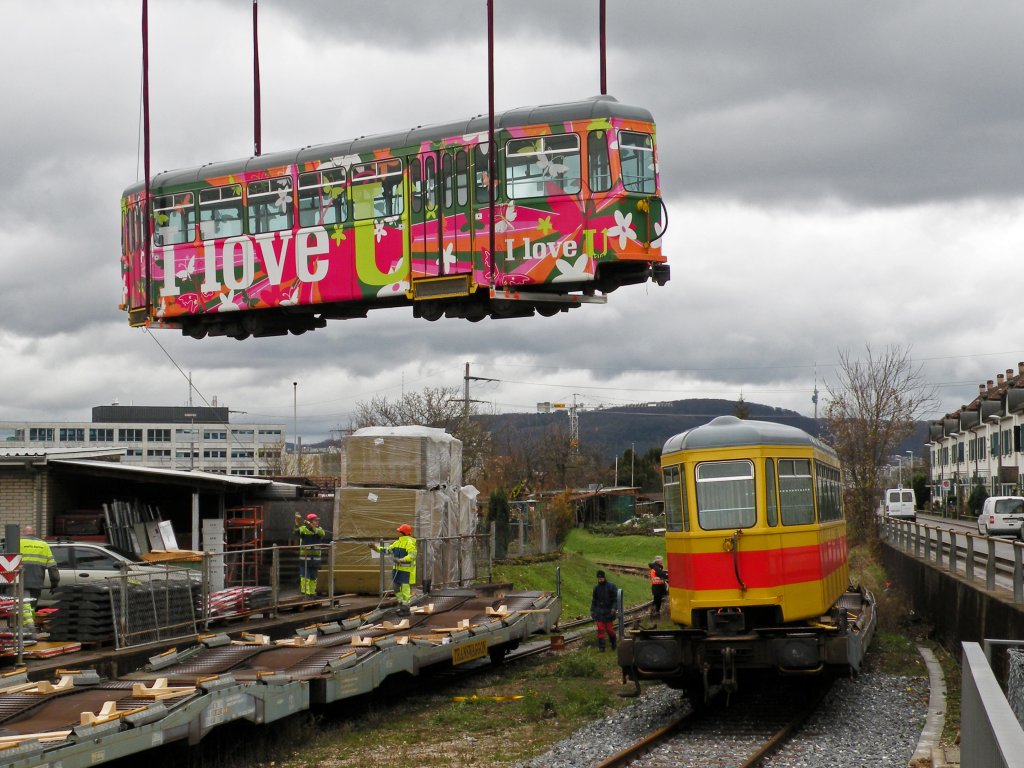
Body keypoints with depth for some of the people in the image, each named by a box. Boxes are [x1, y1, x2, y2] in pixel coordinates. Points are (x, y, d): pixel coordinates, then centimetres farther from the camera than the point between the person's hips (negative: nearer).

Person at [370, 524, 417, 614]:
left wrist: (402, 560, -34)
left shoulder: (410, 543, -15)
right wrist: (377, 548, 9)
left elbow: (412, 555, -26)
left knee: (405, 589, -5)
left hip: (406, 570, -10)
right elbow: (388, 549, 17)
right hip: (397, 569, 10)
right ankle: (401, 605, 26)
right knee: (396, 587, 16)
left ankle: (405, 609, 0)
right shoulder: (398, 542, 13)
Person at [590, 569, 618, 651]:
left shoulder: (611, 586, -5)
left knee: (609, 629, 1)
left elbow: (615, 599, -4)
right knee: (600, 629, -3)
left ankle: (613, 643, 26)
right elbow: (594, 599, 15)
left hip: (608, 611, -3)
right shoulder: (596, 587, 6)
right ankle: (601, 646, 1)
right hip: (599, 611, 3)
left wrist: (613, 608, -17)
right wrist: (592, 610, 11)